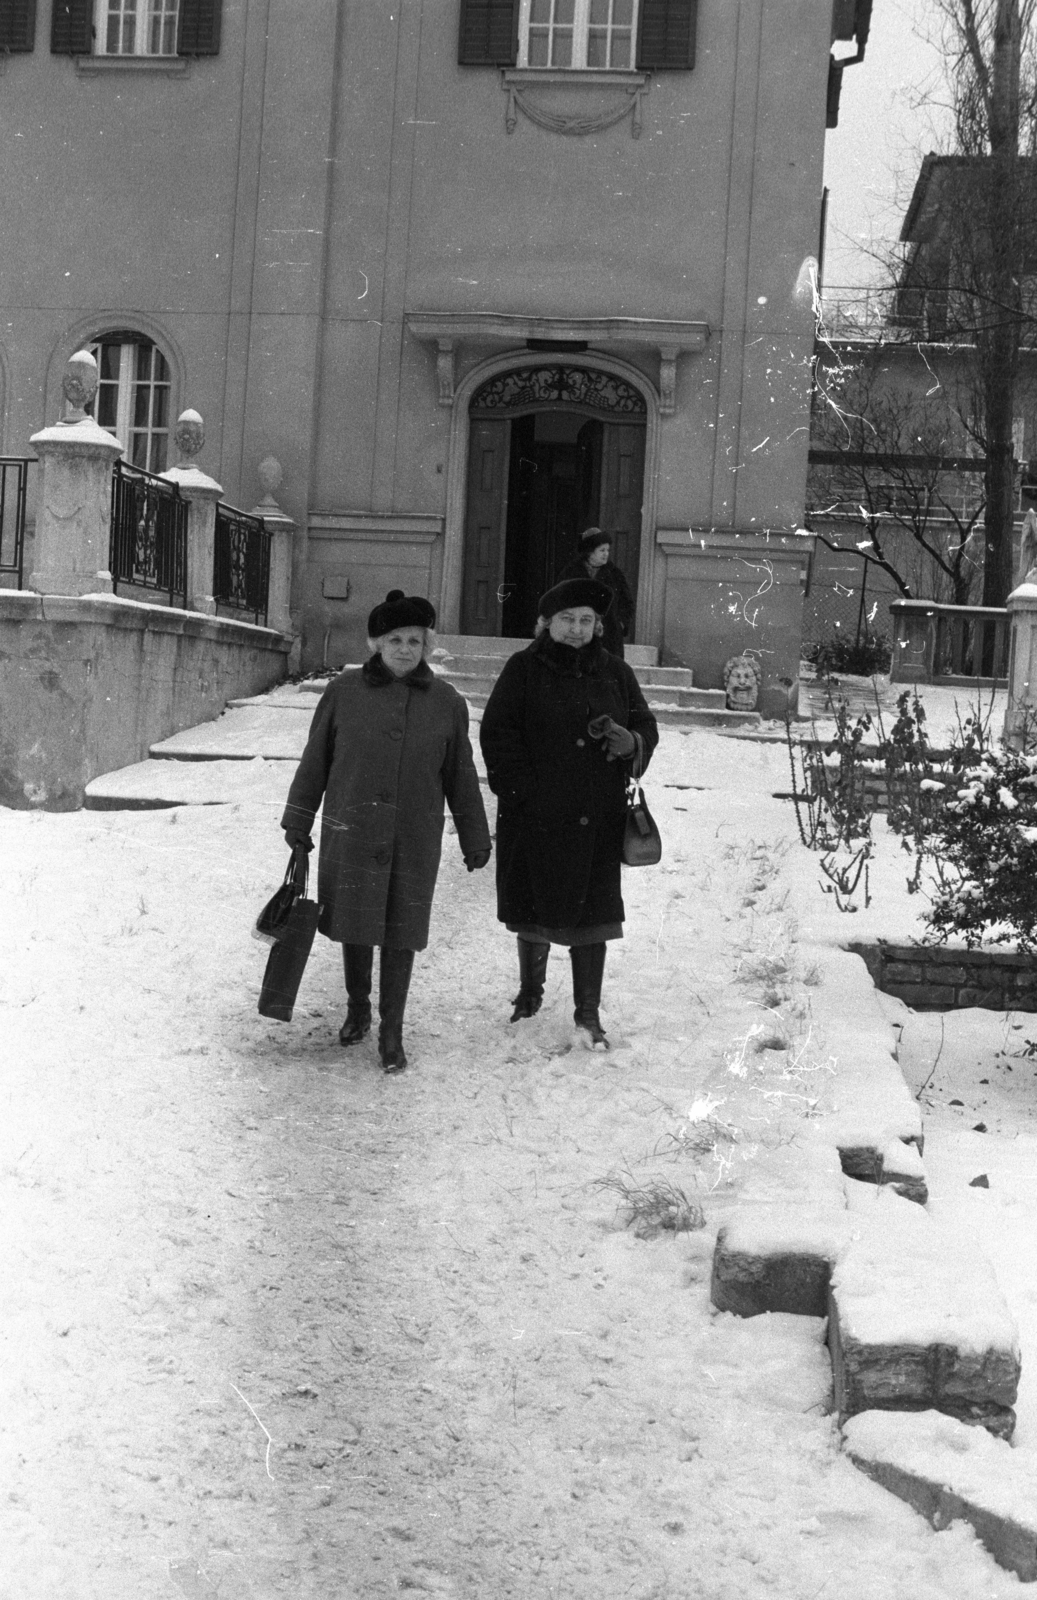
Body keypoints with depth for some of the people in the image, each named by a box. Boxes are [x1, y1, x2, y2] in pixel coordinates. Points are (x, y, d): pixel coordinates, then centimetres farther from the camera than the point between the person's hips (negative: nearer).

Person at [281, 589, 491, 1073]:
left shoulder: (446, 702, 0)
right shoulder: (344, 692, -2)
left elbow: (460, 776, 8)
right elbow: (315, 759, 6)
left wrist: (475, 838, 10)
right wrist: (298, 819, 7)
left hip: (414, 840, 0)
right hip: (351, 834, 0)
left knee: (401, 933, 4)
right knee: (354, 926, 11)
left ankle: (391, 1032, 16)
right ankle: (357, 1009, 34)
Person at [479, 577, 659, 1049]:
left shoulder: (614, 673, 10)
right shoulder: (524, 669, 0)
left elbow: (646, 726, 15)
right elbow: (497, 734, -4)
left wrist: (631, 742, -9)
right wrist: (524, 788, -14)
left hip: (597, 818, 2)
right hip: (535, 815, -1)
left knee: (592, 912, 0)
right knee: (535, 907, 10)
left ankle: (588, 1015, 9)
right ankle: (530, 993, 32)